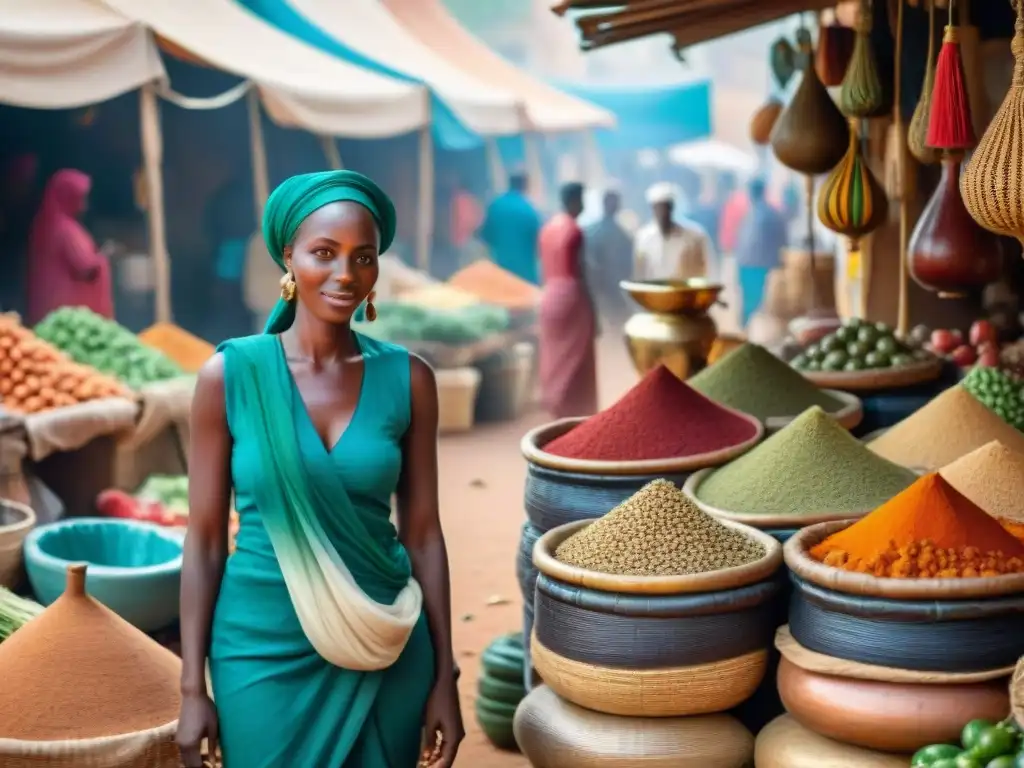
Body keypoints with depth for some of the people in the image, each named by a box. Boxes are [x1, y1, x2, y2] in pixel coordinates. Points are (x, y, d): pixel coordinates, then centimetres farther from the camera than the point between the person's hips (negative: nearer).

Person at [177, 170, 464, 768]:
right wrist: (193, 688, -4)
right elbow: (205, 540, -3)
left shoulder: (408, 379, -3)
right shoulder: (230, 374, -7)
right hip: (265, 653, -1)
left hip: (385, 656, 2)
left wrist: (444, 677, 2)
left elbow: (423, 533, 2)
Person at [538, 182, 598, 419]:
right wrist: (591, 307, -9)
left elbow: (544, 268, 12)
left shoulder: (548, 228, 10)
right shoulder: (574, 230, -13)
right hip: (570, 294, -8)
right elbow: (579, 271, -14)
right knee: (575, 358, -3)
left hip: (549, 294, 8)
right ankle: (574, 411, -2)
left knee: (553, 355, 11)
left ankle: (554, 405, 14)